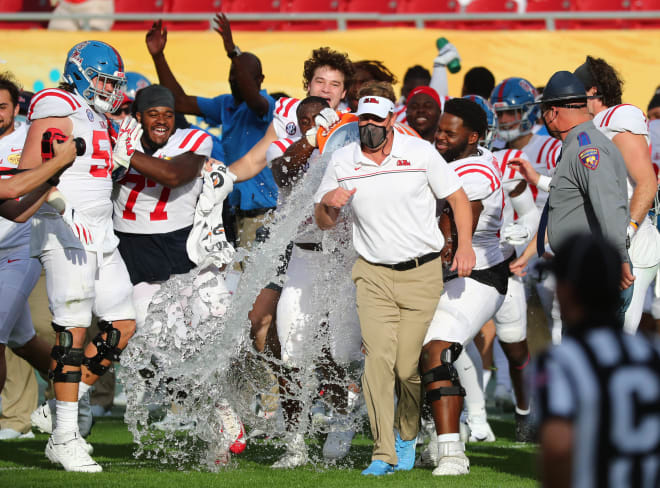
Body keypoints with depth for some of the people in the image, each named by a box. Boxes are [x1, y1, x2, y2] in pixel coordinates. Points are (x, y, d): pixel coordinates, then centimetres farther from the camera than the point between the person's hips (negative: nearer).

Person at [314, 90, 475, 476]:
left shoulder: (420, 152, -3)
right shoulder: (342, 162, 4)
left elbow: (458, 197, 3)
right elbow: (324, 223, 12)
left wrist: (465, 245, -10)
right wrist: (327, 201, -11)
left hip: (423, 273, -1)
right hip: (374, 274, 1)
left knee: (409, 367, -3)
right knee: (378, 359, -14)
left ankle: (407, 436, 25)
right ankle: (383, 454, -13)